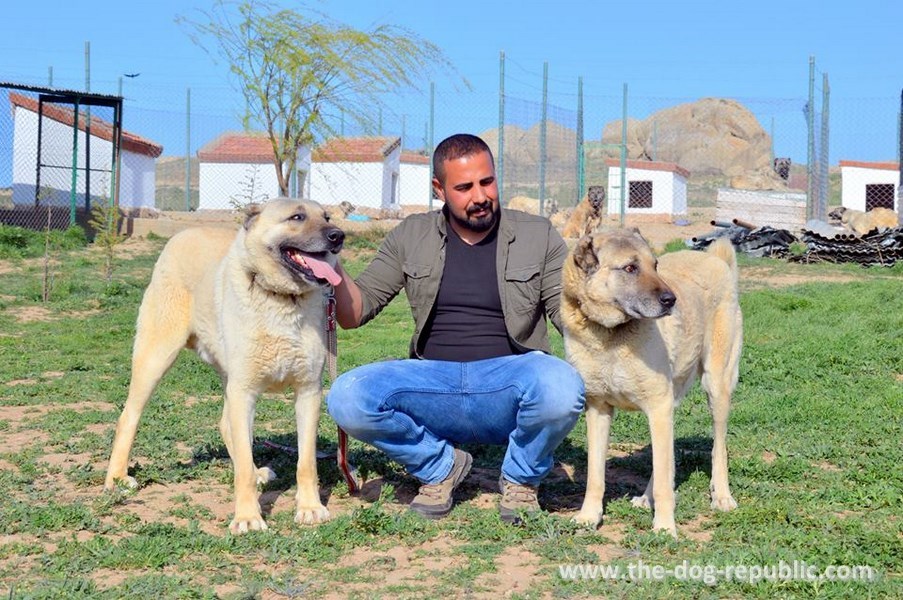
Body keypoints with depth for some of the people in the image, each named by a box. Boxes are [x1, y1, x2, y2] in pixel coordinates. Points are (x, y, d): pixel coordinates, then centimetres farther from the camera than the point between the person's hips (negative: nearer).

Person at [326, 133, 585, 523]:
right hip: (433, 381, 2)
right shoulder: (411, 237, 11)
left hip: (509, 379, -1)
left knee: (561, 387, -36)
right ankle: (439, 467, 4)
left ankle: (521, 478, -1)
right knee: (346, 398, -26)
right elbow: (353, 313, 8)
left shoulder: (537, 236, 7)